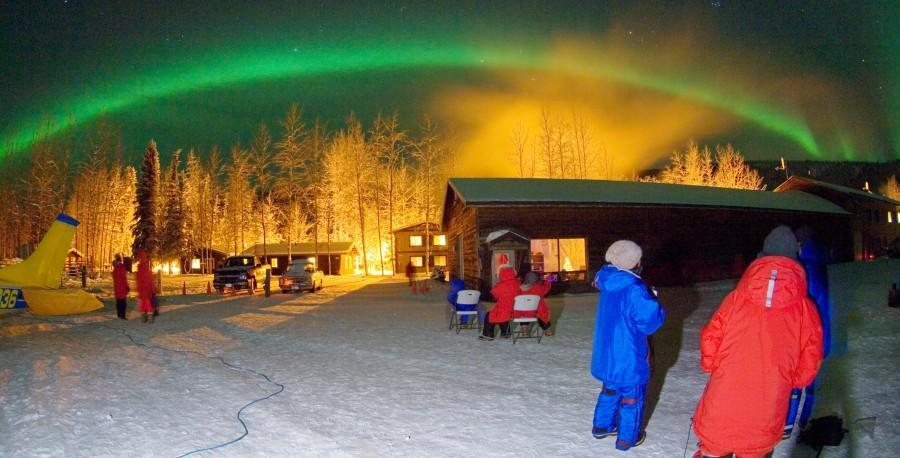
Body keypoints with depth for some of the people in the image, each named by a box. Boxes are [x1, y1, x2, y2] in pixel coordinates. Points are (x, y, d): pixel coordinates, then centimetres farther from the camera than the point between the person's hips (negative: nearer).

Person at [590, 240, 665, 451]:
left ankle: (602, 426, 36)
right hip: (627, 355, -7)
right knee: (632, 394, 11)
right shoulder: (634, 290, -26)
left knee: (611, 388, 24)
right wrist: (654, 303, -3)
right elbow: (651, 320, -21)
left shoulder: (608, 283, -2)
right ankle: (627, 437, 22)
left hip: (607, 353, 7)